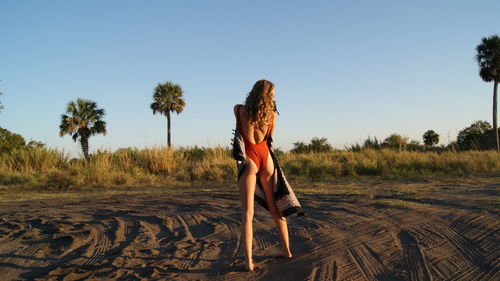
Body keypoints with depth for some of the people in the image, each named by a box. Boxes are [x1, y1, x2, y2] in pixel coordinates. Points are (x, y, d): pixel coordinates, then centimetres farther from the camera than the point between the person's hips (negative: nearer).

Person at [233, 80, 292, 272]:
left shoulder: (239, 110, -3)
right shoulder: (272, 114, 1)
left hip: (249, 160, -3)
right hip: (266, 158, 3)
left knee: (248, 213, -3)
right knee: (274, 208, 16)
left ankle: (249, 261, -9)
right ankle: (286, 250, 26)